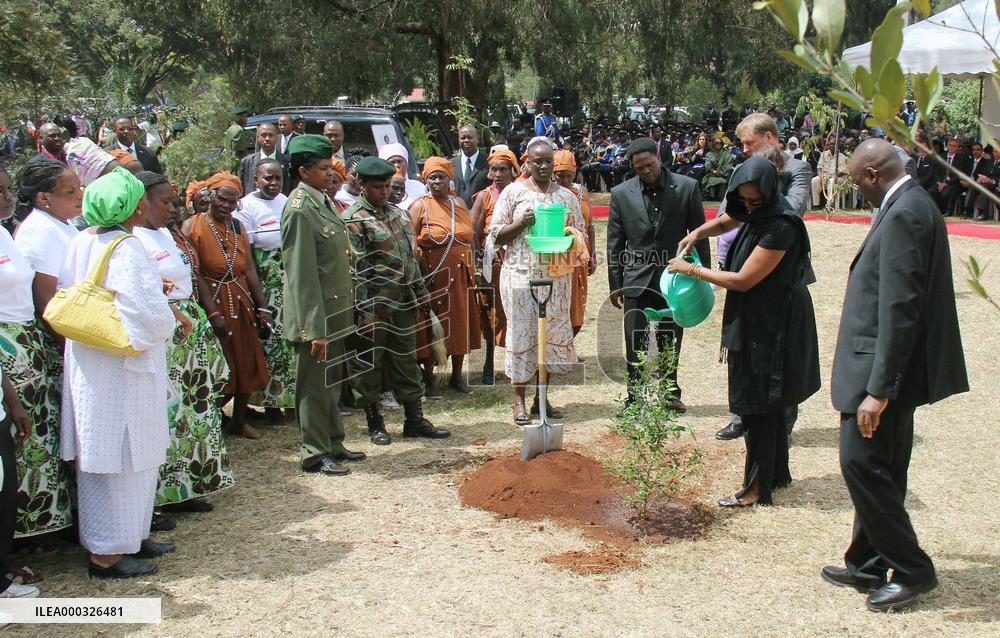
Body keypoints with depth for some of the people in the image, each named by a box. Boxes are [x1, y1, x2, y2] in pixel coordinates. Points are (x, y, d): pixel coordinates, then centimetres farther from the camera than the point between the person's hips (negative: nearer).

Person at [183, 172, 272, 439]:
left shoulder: (238, 226, 7)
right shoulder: (192, 226, -10)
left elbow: (249, 270, 7)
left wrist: (262, 307, 4)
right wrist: (212, 312, -20)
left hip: (241, 303, 6)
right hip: (212, 301, -6)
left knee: (246, 364, 11)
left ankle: (239, 420, 27)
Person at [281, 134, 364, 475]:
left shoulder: (323, 201, 10)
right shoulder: (299, 210, -18)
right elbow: (301, 274, -21)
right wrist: (314, 328, -23)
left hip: (335, 311, 9)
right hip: (315, 315, -9)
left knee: (332, 381, 18)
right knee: (315, 384, 2)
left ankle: (333, 443, 30)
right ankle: (315, 454, 13)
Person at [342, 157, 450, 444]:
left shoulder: (397, 213, 14)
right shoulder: (353, 219, -9)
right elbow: (354, 270, -14)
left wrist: (421, 293, 15)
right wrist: (363, 311, -18)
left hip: (403, 303, 7)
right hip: (374, 308, -7)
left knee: (407, 361, 12)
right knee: (369, 365, 4)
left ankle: (414, 419, 20)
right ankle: (374, 423, 15)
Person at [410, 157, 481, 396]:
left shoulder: (459, 204, 10)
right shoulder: (420, 206, -3)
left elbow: (470, 239, 16)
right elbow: (411, 244, -9)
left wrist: (471, 270, 10)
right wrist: (418, 275, -18)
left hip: (460, 275, 4)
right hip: (433, 276, -4)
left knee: (460, 324, 9)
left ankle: (457, 376, 22)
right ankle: (429, 378, 14)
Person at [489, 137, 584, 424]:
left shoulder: (567, 196, 11)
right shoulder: (513, 192, 3)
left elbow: (579, 234, 15)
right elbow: (496, 235, 2)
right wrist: (521, 223, -15)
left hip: (557, 276, 3)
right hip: (521, 275, -3)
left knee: (553, 334, 5)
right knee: (522, 333, -1)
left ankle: (541, 398, 16)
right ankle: (519, 400, 8)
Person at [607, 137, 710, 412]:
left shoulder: (687, 187, -2)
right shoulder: (621, 194, 1)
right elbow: (615, 243, 6)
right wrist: (615, 284, 5)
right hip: (637, 279, 0)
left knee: (671, 342, 11)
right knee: (636, 343, -1)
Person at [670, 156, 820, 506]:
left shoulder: (780, 227, -25)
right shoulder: (756, 212, 3)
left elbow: (742, 280, -22)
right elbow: (724, 221, 25)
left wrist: (692, 270, -12)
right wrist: (698, 233, 3)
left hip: (770, 326, -9)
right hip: (759, 321, 9)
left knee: (758, 405, -1)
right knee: (767, 402, 19)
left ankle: (757, 488, 9)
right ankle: (777, 472, 33)